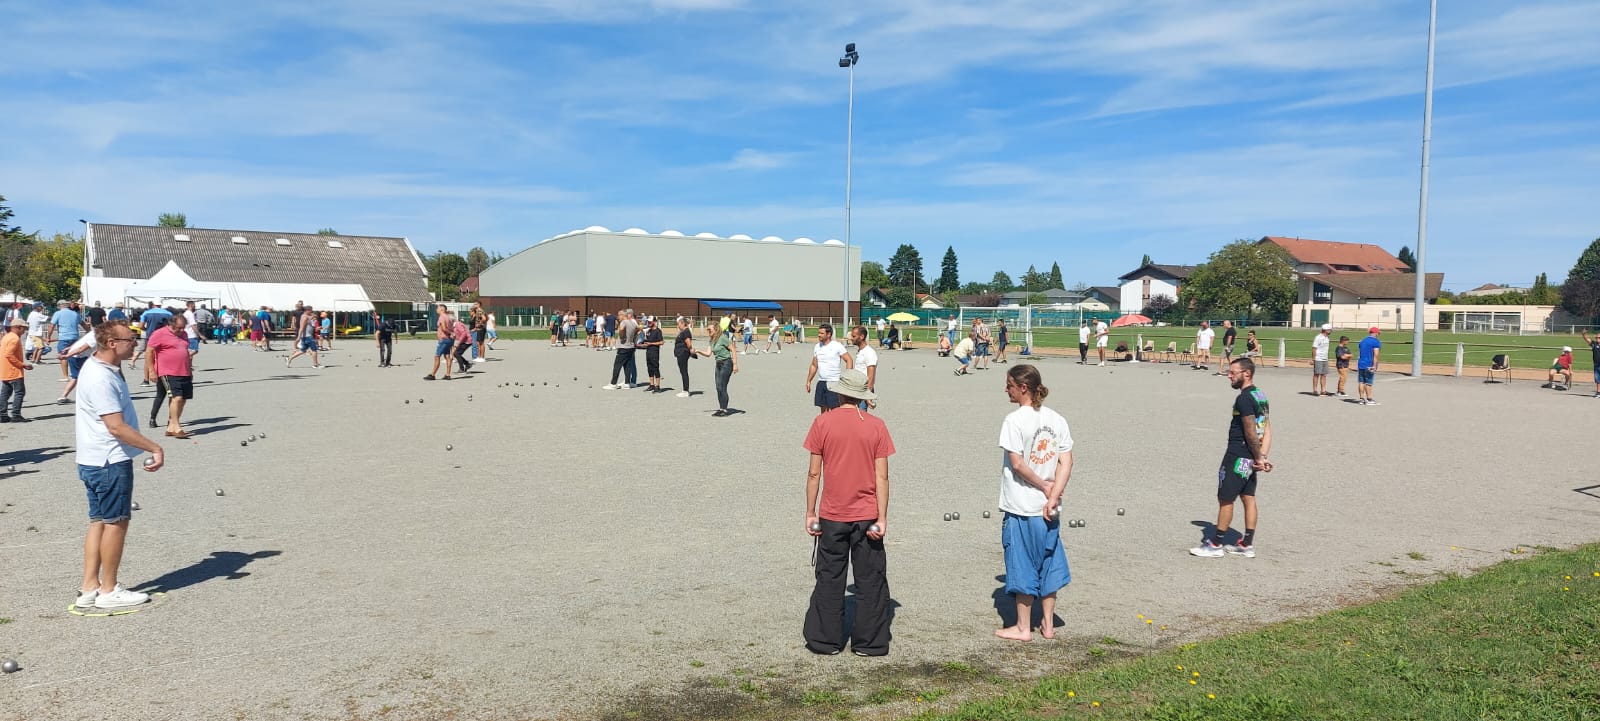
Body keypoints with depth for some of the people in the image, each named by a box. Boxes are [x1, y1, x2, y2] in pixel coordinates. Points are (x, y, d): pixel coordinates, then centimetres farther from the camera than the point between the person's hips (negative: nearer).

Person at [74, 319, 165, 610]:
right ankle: (109, 591, 10)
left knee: (100, 521, 14)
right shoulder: (101, 379, -22)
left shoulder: (100, 368, 10)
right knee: (116, 522, 0)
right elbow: (116, 427, -26)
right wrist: (155, 449, -23)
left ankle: (89, 588, 20)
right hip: (110, 462, -10)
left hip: (96, 461, 10)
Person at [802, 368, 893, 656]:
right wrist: (882, 518, -3)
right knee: (870, 581, 10)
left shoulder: (823, 422, -6)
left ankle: (825, 640, 18)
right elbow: (882, 476, -6)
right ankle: (869, 642, 16)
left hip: (832, 516, 0)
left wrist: (810, 513, 2)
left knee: (829, 580, 11)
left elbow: (814, 473, -5)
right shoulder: (876, 426, -4)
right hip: (867, 516, 0)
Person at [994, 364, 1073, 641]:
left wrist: (1045, 486, -7)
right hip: (1048, 508, 6)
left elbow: (1017, 464, -18)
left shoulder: (1015, 420, -14)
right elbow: (1066, 463, -1)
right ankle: (1048, 624, 24)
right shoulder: (1057, 420, 3)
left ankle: (1023, 627, 15)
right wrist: (1052, 495, -6)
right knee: (1047, 563, 16)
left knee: (1022, 565, 5)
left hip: (1020, 507, -6)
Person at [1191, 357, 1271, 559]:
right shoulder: (1261, 395, 11)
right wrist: (1262, 456, 1)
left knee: (1225, 499, 1)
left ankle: (1216, 544, 10)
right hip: (1250, 458, 9)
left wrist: (1258, 458, -10)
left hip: (1237, 456, -9)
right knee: (1248, 497, 13)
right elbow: (1267, 430, 8)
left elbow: (1251, 433, -20)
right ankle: (1247, 545, 19)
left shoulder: (1244, 398, -19)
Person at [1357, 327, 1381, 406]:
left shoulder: (1362, 341, 16)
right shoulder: (1376, 342, -6)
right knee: (1368, 383, -4)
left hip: (1360, 365, 6)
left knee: (1361, 382, 6)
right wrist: (1374, 365, -19)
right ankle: (1369, 399, -1)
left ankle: (1362, 399, 8)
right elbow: (1375, 355, -16)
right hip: (1369, 366, -6)